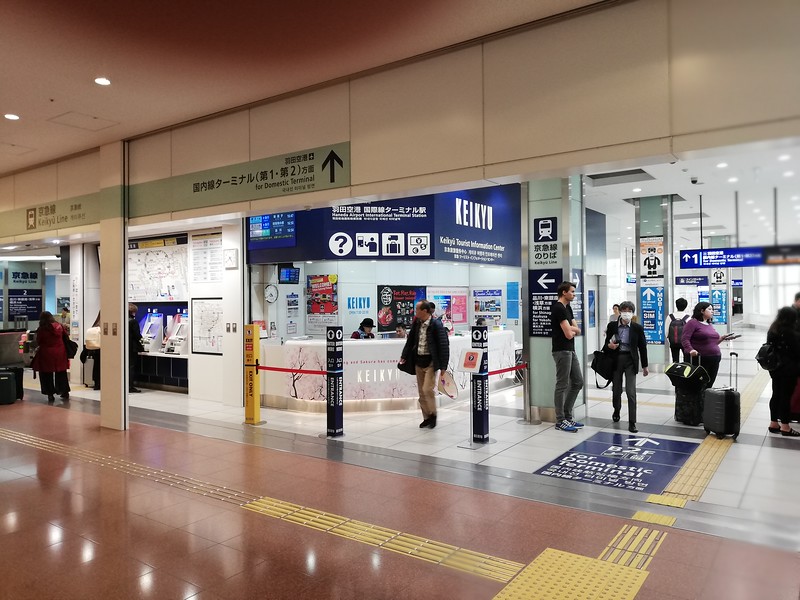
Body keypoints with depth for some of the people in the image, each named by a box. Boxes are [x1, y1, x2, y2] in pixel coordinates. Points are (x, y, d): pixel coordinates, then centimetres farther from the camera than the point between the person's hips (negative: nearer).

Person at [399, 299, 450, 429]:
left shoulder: (436, 325, -15)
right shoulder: (417, 323, 3)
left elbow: (443, 344, -15)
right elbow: (410, 340, 12)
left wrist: (443, 366, -16)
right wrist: (404, 356, 8)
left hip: (430, 361, -6)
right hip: (418, 361, 7)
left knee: (427, 389, -10)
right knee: (421, 392, 10)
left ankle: (433, 414, 13)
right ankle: (427, 418, 22)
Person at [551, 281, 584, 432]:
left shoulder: (567, 308, 16)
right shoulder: (558, 308, -16)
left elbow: (577, 330, 11)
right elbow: (568, 334, -19)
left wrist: (571, 329, -9)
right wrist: (573, 330, 2)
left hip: (571, 350, 10)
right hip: (562, 351, -10)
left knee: (577, 382, 13)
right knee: (562, 385, -3)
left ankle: (567, 416, 21)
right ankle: (560, 421, 5)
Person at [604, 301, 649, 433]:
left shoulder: (637, 328, -1)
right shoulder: (612, 326, 1)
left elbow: (642, 347, 4)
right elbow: (607, 342, 10)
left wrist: (644, 366, 6)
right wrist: (609, 345, -15)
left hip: (630, 360, -2)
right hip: (616, 359, 2)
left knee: (631, 391, -8)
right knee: (616, 389, 14)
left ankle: (632, 423, -2)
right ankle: (616, 411, 44)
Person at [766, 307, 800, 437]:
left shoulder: (772, 330, 5)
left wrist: (774, 362, 14)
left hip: (774, 367, 7)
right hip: (788, 369, -7)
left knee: (776, 394, 14)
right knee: (786, 396, 1)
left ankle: (773, 423, 21)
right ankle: (785, 427, 9)